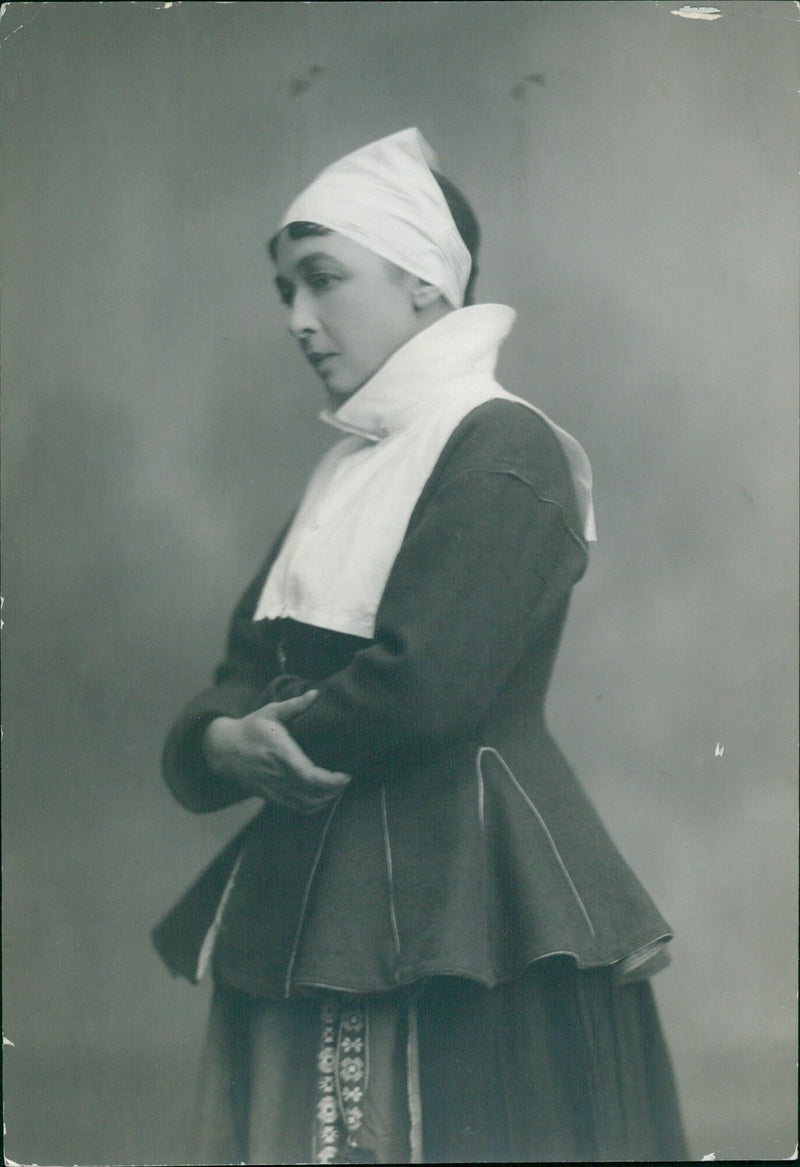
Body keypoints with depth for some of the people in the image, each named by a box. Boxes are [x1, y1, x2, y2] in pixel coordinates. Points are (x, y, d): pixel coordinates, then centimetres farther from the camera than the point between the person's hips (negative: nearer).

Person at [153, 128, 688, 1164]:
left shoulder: (502, 449, -8)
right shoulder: (347, 474, 18)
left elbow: (425, 683, -21)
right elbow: (245, 680, 14)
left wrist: (268, 740, -4)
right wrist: (219, 743, -9)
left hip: (463, 910, -8)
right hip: (315, 912, 8)